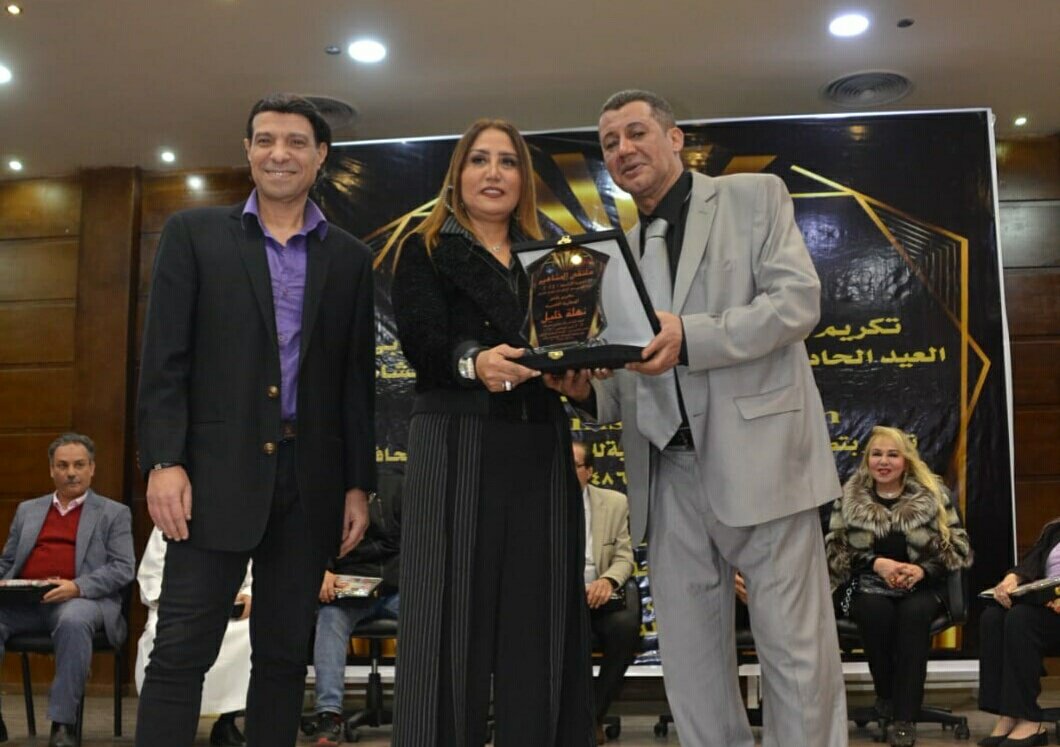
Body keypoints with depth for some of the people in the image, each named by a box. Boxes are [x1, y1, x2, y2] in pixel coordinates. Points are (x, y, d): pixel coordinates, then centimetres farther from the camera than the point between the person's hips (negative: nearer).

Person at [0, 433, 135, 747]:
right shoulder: (28, 510, 26)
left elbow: (123, 568, 0)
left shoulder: (114, 514, 12)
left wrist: (77, 586, -17)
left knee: (73, 621, -38)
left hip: (83, 600, -3)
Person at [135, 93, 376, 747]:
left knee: (285, 654, 9)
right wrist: (164, 462, -10)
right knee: (181, 651, -3)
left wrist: (359, 485, 5)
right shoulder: (194, 234, 6)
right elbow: (165, 359, -1)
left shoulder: (350, 259, 10)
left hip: (310, 480, 2)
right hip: (219, 471, -2)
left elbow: (358, 380, 9)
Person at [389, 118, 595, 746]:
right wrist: (473, 361, -28)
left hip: (542, 451, 4)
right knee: (455, 619, -4)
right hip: (459, 448, -3)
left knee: (539, 620, 4)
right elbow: (421, 342, -8)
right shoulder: (426, 251, 8)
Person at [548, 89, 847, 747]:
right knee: (690, 665, 8)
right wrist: (587, 391, -2)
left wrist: (690, 337, -18)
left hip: (757, 460, -5)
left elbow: (799, 300, -7)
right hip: (670, 473, 5)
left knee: (796, 651, -2)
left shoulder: (754, 197, 7)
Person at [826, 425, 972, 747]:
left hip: (922, 587, 0)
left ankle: (904, 716, -28)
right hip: (869, 587, 0)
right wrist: (877, 564, -15)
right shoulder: (848, 498, 5)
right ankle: (886, 694, -8)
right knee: (876, 611, -34)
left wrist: (922, 570, -15)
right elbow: (834, 550, 1)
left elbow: (959, 547, 3)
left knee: (914, 613, -34)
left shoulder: (932, 494, 4)